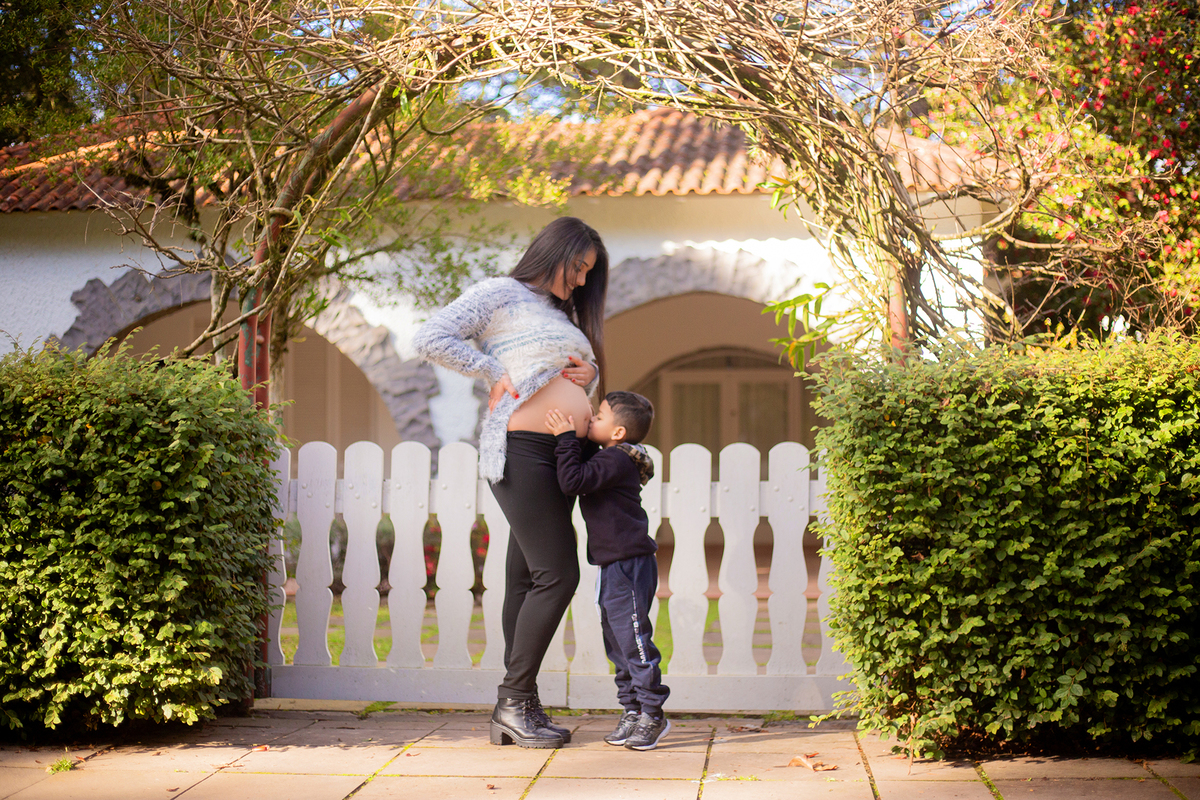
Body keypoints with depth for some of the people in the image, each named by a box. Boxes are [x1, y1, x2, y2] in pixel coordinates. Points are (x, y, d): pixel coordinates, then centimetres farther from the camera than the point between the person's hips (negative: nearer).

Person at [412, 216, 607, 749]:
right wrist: (498, 372, -11)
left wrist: (590, 375, 10)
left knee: (528, 579, 8)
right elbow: (432, 339, -10)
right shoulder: (502, 294, 0)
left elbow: (584, 376, 34)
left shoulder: (565, 314, 26)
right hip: (522, 449, -9)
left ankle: (514, 710, 10)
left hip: (561, 456, 9)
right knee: (556, 574, -13)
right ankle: (514, 701, -4)